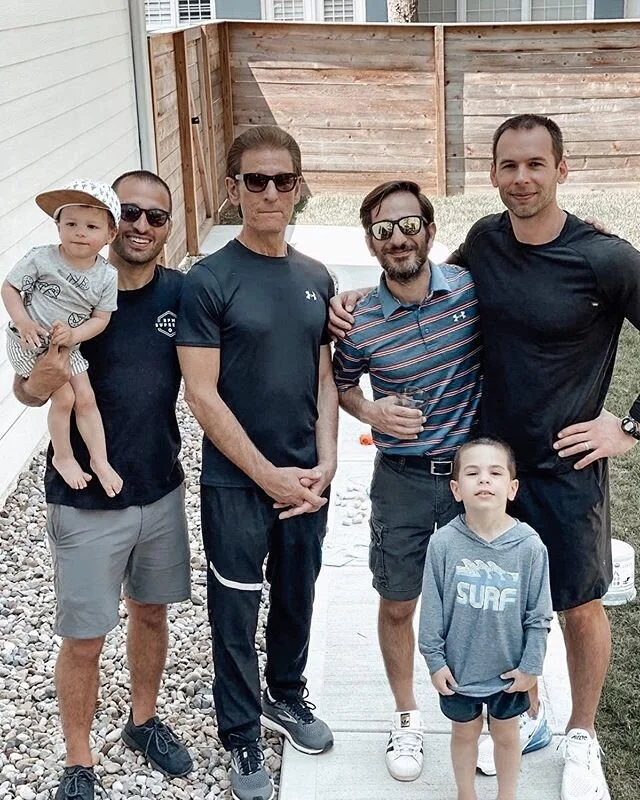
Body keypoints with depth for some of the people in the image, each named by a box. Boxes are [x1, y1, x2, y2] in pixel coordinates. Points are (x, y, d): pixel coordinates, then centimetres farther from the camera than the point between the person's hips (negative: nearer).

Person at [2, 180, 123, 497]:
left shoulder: (106, 275, -10)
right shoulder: (41, 259, -20)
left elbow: (100, 317, -6)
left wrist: (73, 335, -23)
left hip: (68, 345, 4)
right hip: (29, 342, -4)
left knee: (86, 399, 7)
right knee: (64, 397, -6)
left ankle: (100, 460, 21)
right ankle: (63, 456, 14)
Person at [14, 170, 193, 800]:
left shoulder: (180, 294, -6)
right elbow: (25, 389, -7)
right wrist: (38, 382, -27)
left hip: (161, 491, 4)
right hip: (85, 502, -3)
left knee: (151, 613, 20)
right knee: (83, 640, 7)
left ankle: (143, 721, 43)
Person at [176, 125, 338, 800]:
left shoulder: (316, 278, 4)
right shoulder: (209, 281, -12)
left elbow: (324, 378, 9)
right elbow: (201, 395, -15)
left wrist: (325, 464, -4)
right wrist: (270, 476, -14)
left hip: (307, 482, 5)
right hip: (236, 484, -5)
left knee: (296, 599, 19)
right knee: (236, 615, 8)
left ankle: (286, 697, 43)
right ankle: (241, 738, 26)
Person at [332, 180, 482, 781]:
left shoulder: (472, 288, -9)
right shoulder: (359, 322, -11)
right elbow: (341, 386, 6)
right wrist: (372, 412, -11)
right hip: (402, 479, 0)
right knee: (397, 606, 11)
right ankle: (406, 717, 34)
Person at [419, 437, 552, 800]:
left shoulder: (530, 546, -17)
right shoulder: (444, 543, -17)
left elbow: (539, 615, -8)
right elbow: (432, 609, -8)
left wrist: (531, 666, -5)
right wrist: (435, 660, -5)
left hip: (509, 669, 0)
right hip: (459, 667, 0)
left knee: (507, 735, 21)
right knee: (465, 732, 22)